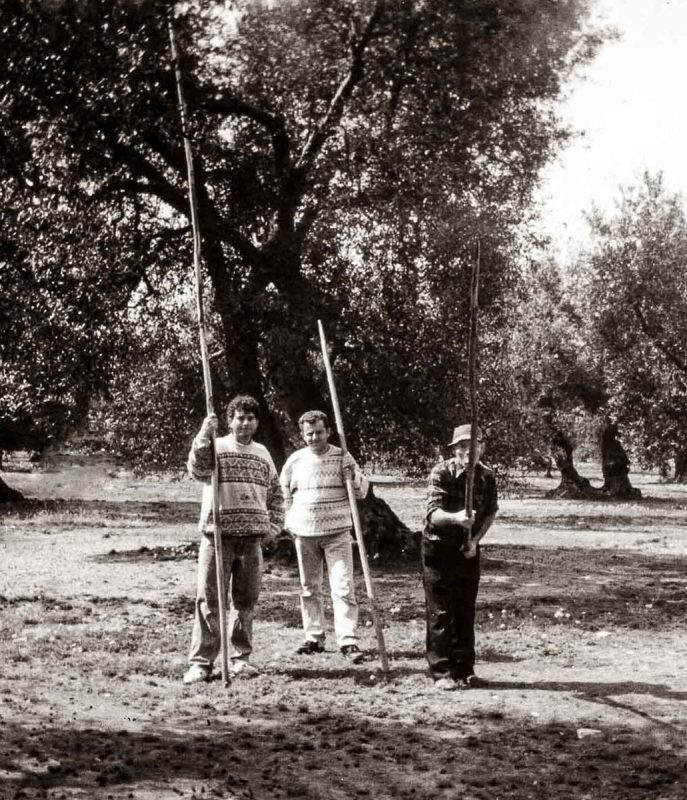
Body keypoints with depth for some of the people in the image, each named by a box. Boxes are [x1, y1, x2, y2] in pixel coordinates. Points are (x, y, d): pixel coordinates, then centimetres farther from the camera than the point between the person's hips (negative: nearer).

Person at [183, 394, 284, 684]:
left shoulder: (262, 453, 17)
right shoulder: (215, 447, 3)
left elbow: (275, 494, 23)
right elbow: (197, 470, -17)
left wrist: (273, 526, 12)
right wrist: (204, 436, -27)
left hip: (252, 538, 4)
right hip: (218, 534, -4)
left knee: (246, 601, 7)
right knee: (209, 600, -6)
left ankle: (240, 659, 17)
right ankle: (200, 662, -3)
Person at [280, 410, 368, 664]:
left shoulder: (342, 457, 0)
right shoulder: (296, 460, 4)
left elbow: (362, 491, 3)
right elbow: (284, 492, 20)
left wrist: (354, 477, -17)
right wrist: (289, 522, 16)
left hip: (337, 533, -2)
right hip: (304, 533, 3)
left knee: (343, 586, -10)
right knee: (309, 588, 10)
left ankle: (348, 640, -10)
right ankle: (313, 638, 20)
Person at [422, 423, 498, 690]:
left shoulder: (486, 477, -4)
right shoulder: (441, 472, -17)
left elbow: (490, 511, 9)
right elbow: (433, 513, -26)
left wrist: (476, 539, -5)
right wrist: (455, 518, -47)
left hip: (468, 548, 4)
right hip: (438, 547, -4)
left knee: (465, 612, 10)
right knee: (440, 613, -2)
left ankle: (464, 671, 20)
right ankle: (442, 673, 4)